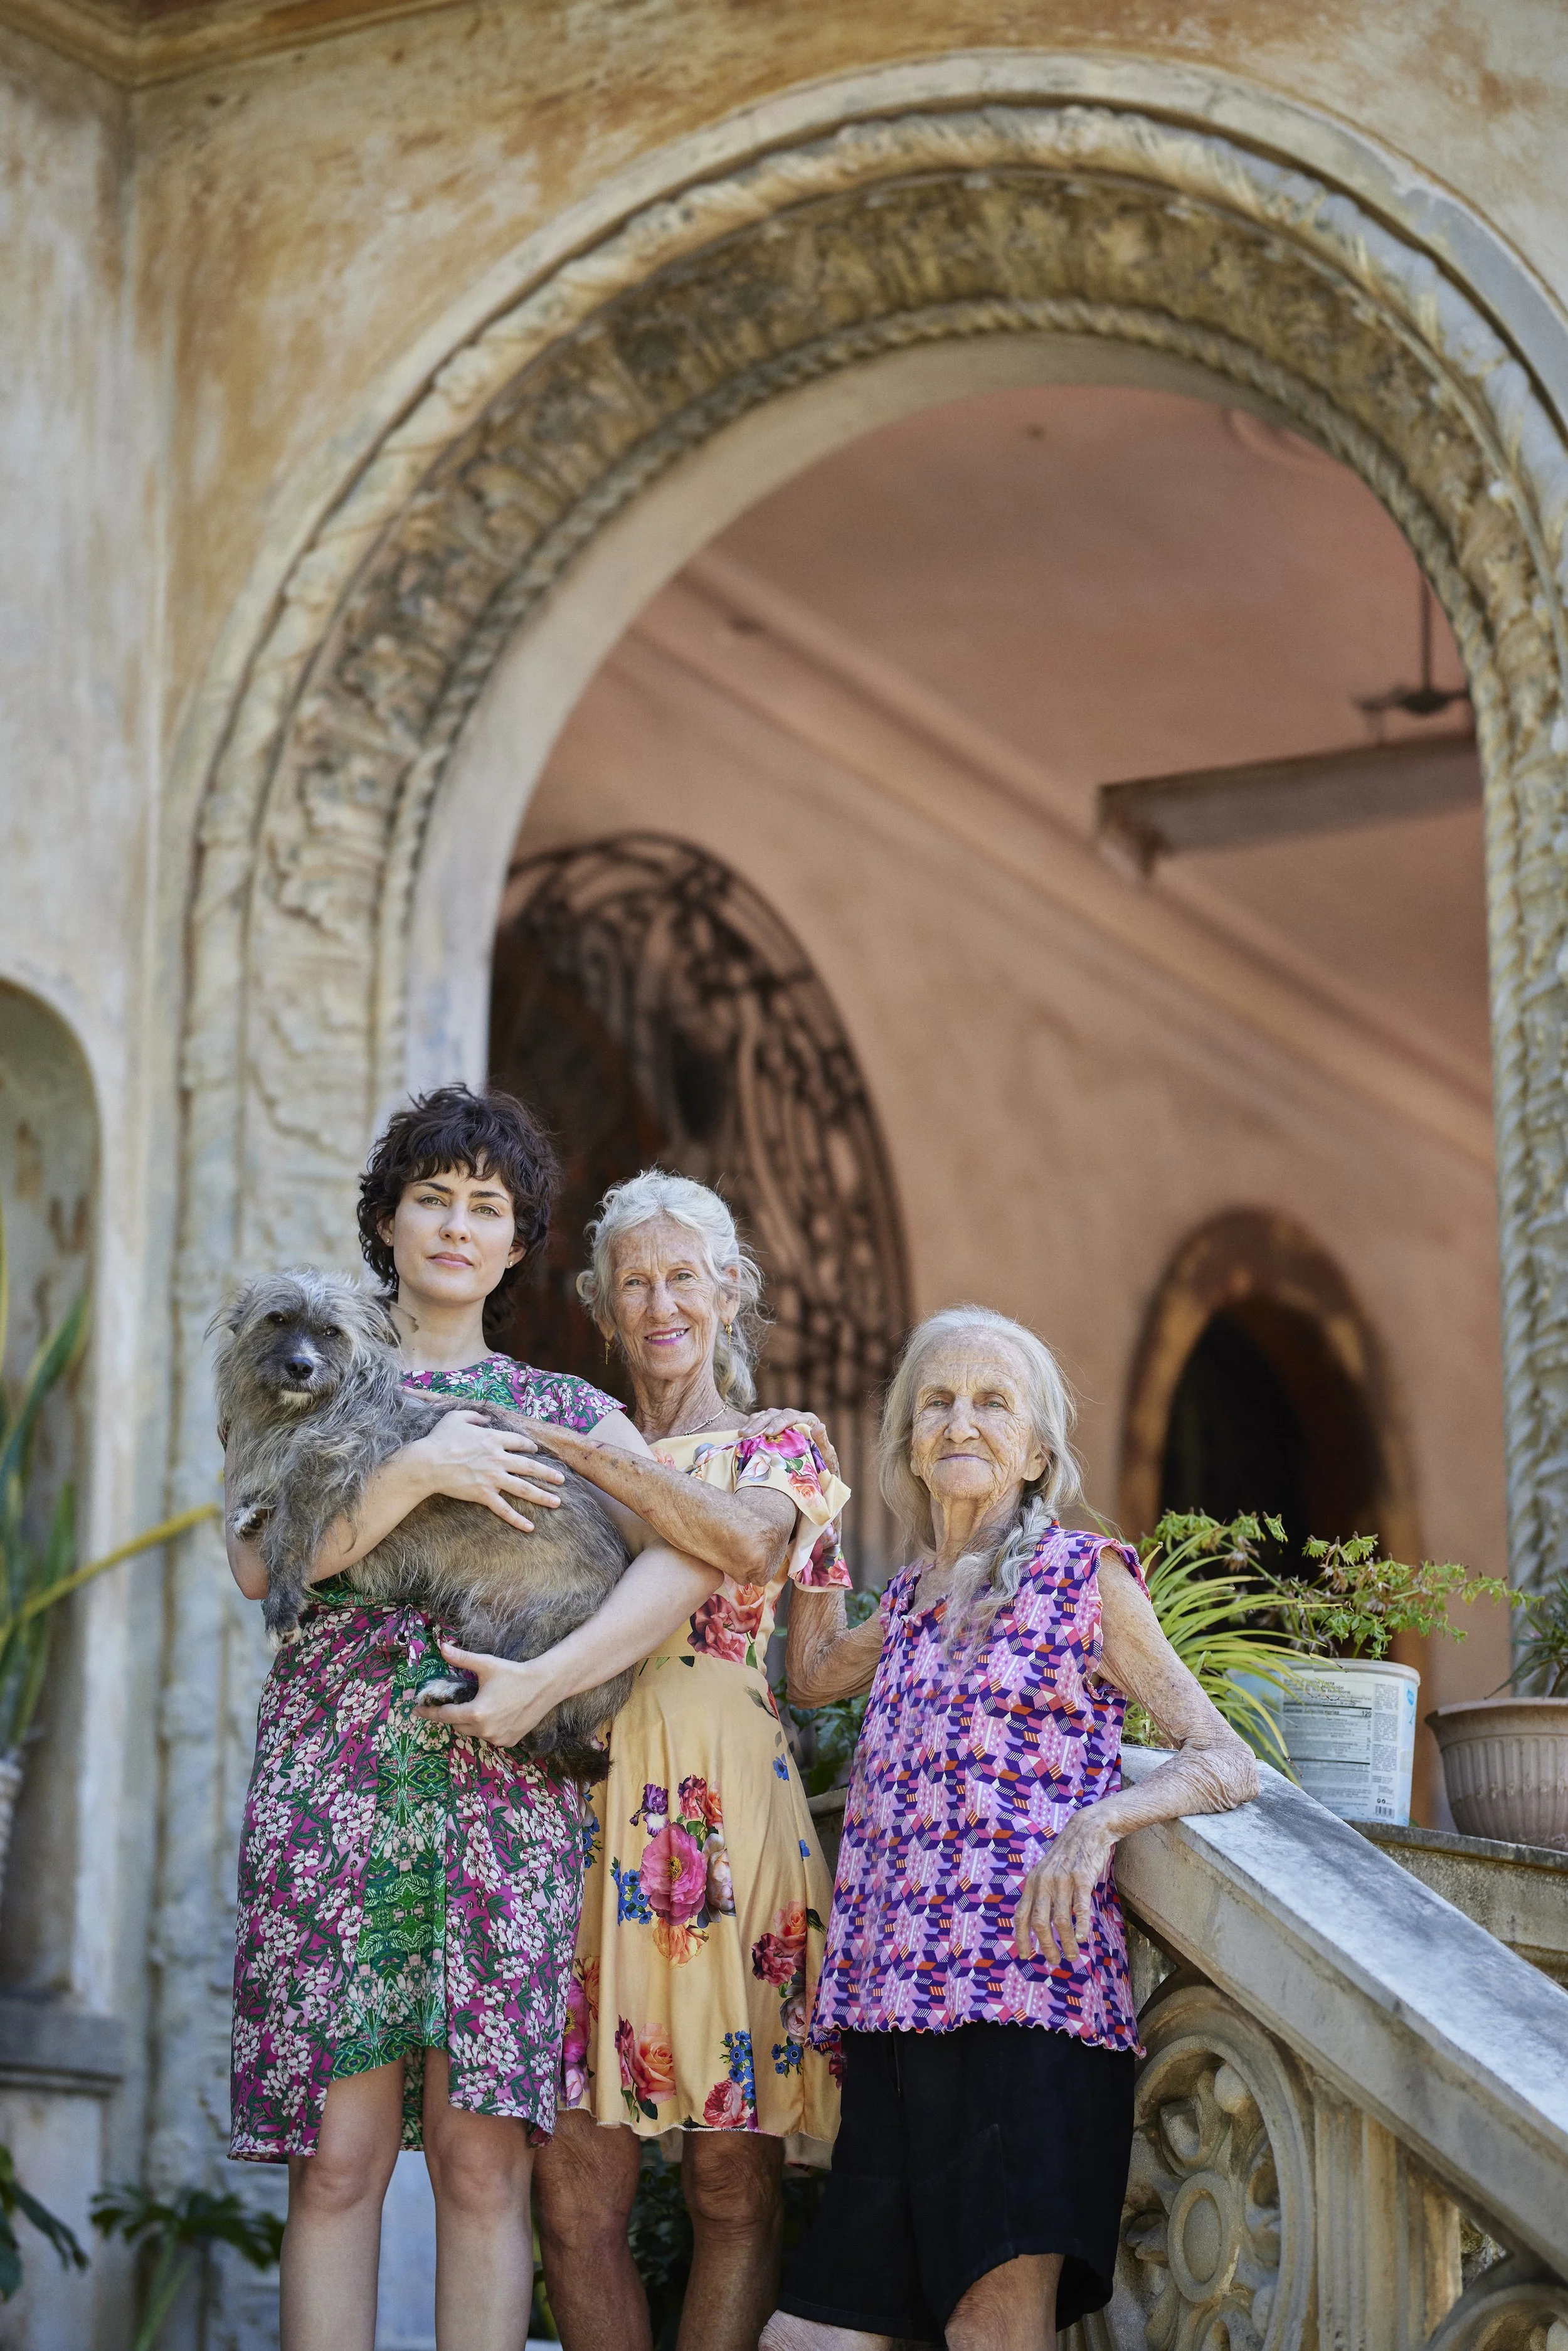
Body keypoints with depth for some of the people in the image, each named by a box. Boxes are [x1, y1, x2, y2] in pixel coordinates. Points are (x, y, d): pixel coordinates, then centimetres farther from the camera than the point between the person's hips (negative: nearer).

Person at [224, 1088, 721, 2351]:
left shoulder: (564, 1409, 16)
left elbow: (687, 1557, 0)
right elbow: (261, 1561, -1)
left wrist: (548, 1678, -12)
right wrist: (418, 1470, -11)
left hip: (507, 1791, 1)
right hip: (334, 1782, 0)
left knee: (484, 2157, -5)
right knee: (340, 2151, -5)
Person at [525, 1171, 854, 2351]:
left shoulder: (784, 1445, 11)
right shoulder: (570, 1462, 20)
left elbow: (753, 1543, -14)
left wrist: (576, 1454, -14)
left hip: (726, 1805, -2)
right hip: (584, 1805, 2)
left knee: (734, 2179, -3)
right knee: (577, 2180, -6)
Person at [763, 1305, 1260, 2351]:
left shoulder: (1083, 1575, 4)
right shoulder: (912, 1598, 19)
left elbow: (1226, 1763, 0)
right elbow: (808, 1675, 39)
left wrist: (1097, 1821, -19)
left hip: (1025, 2001, -6)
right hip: (901, 2011, 6)